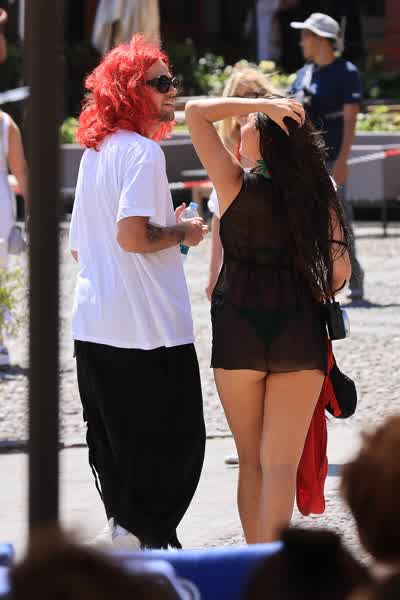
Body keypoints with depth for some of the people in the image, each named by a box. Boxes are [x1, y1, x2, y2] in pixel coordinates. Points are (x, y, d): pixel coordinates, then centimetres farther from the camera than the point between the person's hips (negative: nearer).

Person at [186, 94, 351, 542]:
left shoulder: (238, 185, -6)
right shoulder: (319, 192, 1)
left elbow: (195, 112, -4)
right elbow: (340, 269, -1)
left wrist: (263, 105, -7)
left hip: (240, 334, -1)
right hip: (302, 334, 1)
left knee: (251, 460, 12)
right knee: (281, 463, -1)